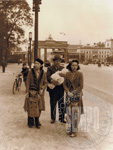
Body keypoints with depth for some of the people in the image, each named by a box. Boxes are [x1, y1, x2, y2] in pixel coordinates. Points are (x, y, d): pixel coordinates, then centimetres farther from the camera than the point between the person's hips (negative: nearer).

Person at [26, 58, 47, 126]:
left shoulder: (43, 73, 2)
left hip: (40, 92, 2)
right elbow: (28, 83, -3)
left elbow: (45, 82, 7)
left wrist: (42, 89, -9)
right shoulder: (31, 72, -4)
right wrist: (28, 92, -7)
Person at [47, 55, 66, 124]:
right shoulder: (50, 68, 1)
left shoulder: (62, 68, 10)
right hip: (53, 89, -2)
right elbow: (47, 76, -13)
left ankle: (61, 118, 21)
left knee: (61, 104, 8)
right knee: (53, 104, 6)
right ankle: (53, 118, 21)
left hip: (60, 89, 3)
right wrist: (51, 80, -32)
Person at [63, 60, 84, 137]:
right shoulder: (68, 74, 5)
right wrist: (68, 92, -9)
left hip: (77, 95, -3)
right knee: (69, 112, 7)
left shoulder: (80, 74, -6)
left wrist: (73, 92, -12)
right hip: (69, 95, 4)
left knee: (75, 113, -1)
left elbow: (81, 86, -8)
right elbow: (64, 84, 6)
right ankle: (70, 128, 21)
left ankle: (74, 131, 8)